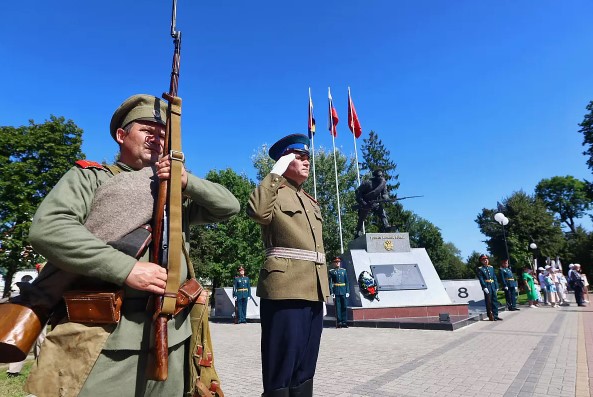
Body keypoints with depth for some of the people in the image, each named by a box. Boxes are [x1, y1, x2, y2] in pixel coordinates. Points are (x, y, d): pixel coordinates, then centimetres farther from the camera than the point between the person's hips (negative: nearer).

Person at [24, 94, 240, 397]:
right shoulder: (90, 176, 5)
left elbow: (228, 207, 12)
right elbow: (47, 228, -11)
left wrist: (187, 182, -5)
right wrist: (127, 268, -20)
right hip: (104, 337, -4)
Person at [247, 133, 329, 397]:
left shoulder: (310, 202, 22)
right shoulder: (274, 192, -1)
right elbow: (256, 211, -25)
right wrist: (275, 172, -16)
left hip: (313, 291, 8)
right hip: (286, 290, -8)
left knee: (305, 367, 16)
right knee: (282, 365, 0)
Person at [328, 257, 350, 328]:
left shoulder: (344, 270, 11)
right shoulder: (331, 271, 3)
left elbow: (347, 282, 10)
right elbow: (330, 282, -2)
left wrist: (347, 291, 2)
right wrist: (332, 292, -9)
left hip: (343, 291, 2)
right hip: (336, 292, -2)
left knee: (344, 307, 2)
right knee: (338, 307, 0)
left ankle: (344, 322, 9)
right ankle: (339, 322, 7)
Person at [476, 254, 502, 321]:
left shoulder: (491, 267, 14)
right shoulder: (480, 269, -2)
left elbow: (494, 277, 14)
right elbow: (481, 279, -9)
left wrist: (496, 286, 7)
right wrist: (484, 287, -18)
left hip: (493, 286, 5)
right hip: (487, 287, -5)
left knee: (495, 301, 6)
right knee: (488, 302, -1)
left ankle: (495, 316, 13)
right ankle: (490, 316, 7)